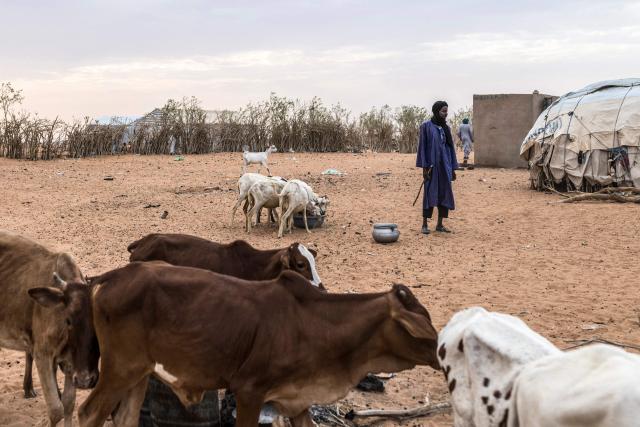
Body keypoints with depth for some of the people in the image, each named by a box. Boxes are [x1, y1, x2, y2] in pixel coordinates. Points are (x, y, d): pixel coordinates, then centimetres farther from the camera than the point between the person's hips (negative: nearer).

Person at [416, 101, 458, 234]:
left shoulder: (446, 128, 11)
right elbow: (422, 147, -7)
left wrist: (453, 169, 10)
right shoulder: (426, 126, -4)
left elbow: (451, 148, 13)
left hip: (445, 166, 5)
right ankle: (424, 224, 6)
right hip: (432, 165, -5)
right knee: (429, 194, -3)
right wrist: (424, 167, -12)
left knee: (445, 194, 5)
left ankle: (440, 224, 13)